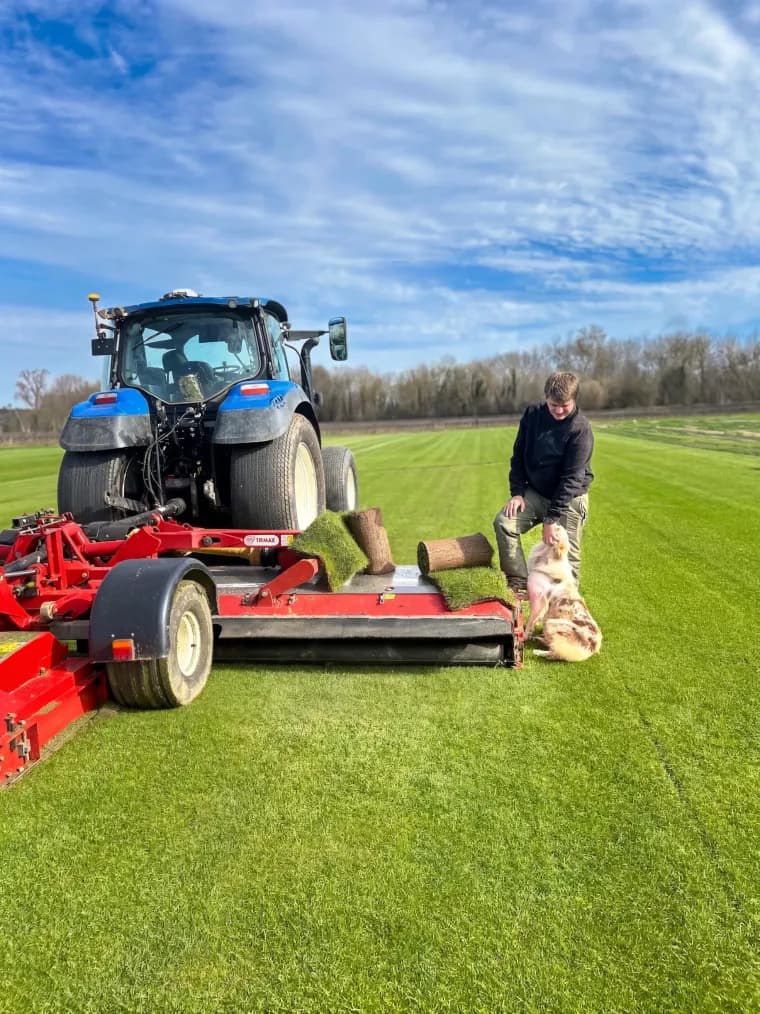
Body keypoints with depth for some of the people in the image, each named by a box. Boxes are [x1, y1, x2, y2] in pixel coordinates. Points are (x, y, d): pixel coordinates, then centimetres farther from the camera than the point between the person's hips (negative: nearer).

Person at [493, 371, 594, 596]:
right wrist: (517, 492, -8)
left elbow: (571, 478, -22)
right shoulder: (532, 414, -7)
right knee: (503, 522, -16)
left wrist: (551, 518, -24)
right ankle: (519, 583, -8)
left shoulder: (581, 428, -19)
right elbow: (518, 455, 2)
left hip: (569, 498, -4)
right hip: (535, 492, 4)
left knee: (567, 553, -1)